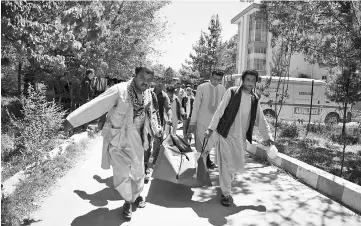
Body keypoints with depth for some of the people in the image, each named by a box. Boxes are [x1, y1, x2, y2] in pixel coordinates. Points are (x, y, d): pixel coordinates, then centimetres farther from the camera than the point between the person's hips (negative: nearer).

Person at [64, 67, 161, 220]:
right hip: (118, 140, -5)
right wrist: (72, 120, -30)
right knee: (122, 174, 1)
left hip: (136, 141, 5)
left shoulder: (147, 97, 1)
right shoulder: (120, 90, -19)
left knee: (138, 171, 17)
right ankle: (128, 201, 29)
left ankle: (137, 196, 45)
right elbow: (96, 106, -25)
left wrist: (155, 131, 31)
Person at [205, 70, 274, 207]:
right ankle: (225, 193, 13)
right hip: (226, 135, -5)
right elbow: (220, 110, -7)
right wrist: (211, 128, -11)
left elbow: (261, 120, 14)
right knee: (227, 165, -5)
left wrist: (267, 136, 10)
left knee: (239, 166, 11)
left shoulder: (255, 99, 7)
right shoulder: (232, 92, -6)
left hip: (241, 138, 5)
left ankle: (225, 183, 40)